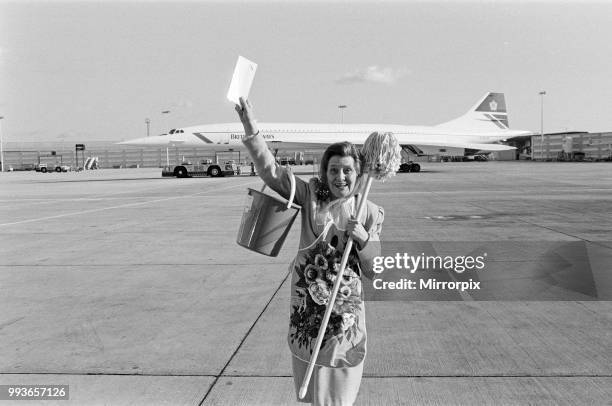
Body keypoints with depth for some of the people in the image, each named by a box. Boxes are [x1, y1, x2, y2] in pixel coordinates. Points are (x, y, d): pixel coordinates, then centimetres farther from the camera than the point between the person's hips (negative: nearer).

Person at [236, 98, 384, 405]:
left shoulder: (370, 212, -3)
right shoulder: (311, 195, -3)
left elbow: (375, 271, -1)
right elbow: (271, 171, -11)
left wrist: (363, 238, -19)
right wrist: (251, 129, -22)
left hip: (344, 309, -1)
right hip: (305, 305, 1)